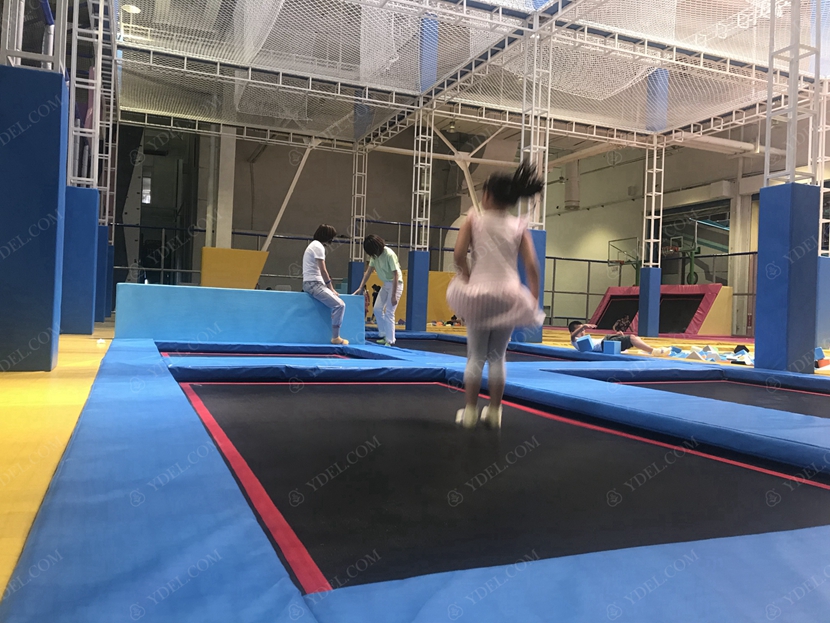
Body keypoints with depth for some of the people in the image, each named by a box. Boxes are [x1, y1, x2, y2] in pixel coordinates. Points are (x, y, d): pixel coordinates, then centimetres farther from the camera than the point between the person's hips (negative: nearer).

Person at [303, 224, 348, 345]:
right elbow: (323, 270, -16)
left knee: (338, 303, 12)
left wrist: (330, 287, 12)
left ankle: (335, 335, 7)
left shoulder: (315, 245, 20)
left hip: (313, 283, 11)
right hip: (313, 284, -11)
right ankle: (335, 337, -13)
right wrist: (331, 288, -8)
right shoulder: (318, 247, -12)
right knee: (339, 305, -17)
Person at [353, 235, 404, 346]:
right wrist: (360, 288, 2)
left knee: (389, 312, -10)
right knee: (377, 309, 7)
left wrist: (393, 295, -23)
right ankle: (383, 335, 20)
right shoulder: (375, 255, -3)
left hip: (395, 284, -8)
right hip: (385, 284, 8)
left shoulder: (389, 254, -25)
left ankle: (390, 341, -4)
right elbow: (368, 271, 6)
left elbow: (396, 275, -24)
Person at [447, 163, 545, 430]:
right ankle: (494, 412, 18)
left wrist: (467, 277, 5)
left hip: (478, 293, -1)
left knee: (476, 356, 9)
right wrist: (534, 299, 4)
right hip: (508, 295, 1)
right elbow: (531, 265, -3)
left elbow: (458, 255, -11)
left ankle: (470, 412, 12)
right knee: (497, 357, 13)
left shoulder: (473, 220, 1)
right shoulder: (519, 226, 4)